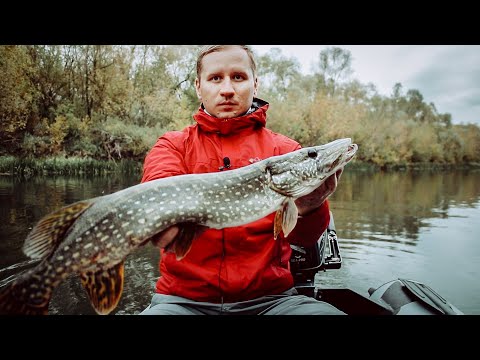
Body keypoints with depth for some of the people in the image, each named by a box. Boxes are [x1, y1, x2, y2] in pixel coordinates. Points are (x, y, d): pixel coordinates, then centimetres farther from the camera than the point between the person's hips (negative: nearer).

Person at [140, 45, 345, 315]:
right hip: (184, 298, 0)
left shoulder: (285, 150, 4)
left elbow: (303, 234, -9)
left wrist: (310, 208, -31)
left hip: (270, 297, 2)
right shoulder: (172, 146, 5)